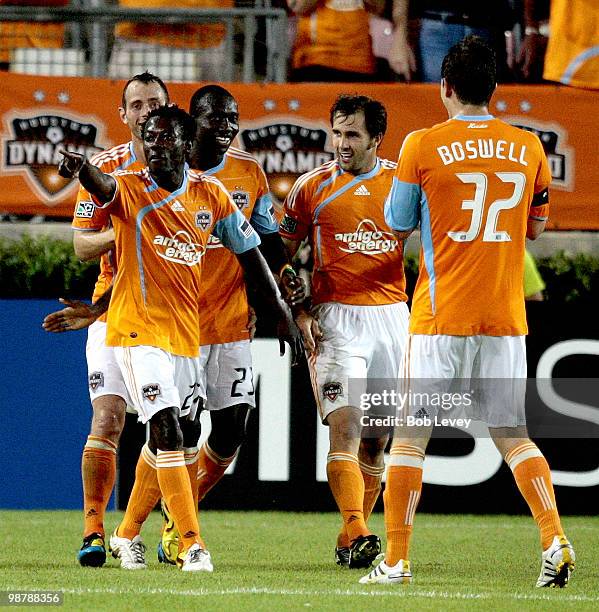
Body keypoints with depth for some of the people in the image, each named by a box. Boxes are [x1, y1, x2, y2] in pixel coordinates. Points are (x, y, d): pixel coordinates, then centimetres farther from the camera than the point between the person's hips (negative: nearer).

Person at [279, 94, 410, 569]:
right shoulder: (312, 186, 1)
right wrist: (299, 315, -4)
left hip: (392, 316, 3)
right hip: (336, 319, -3)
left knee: (376, 439, 6)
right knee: (344, 426, -19)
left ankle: (349, 541, 18)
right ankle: (357, 534, -28)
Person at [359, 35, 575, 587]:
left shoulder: (423, 147, -7)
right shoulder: (529, 148, 4)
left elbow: (398, 224, 4)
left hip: (440, 316, -3)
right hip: (505, 317, 3)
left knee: (410, 435, 4)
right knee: (512, 434, 12)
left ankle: (396, 561, 4)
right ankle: (554, 539, -4)